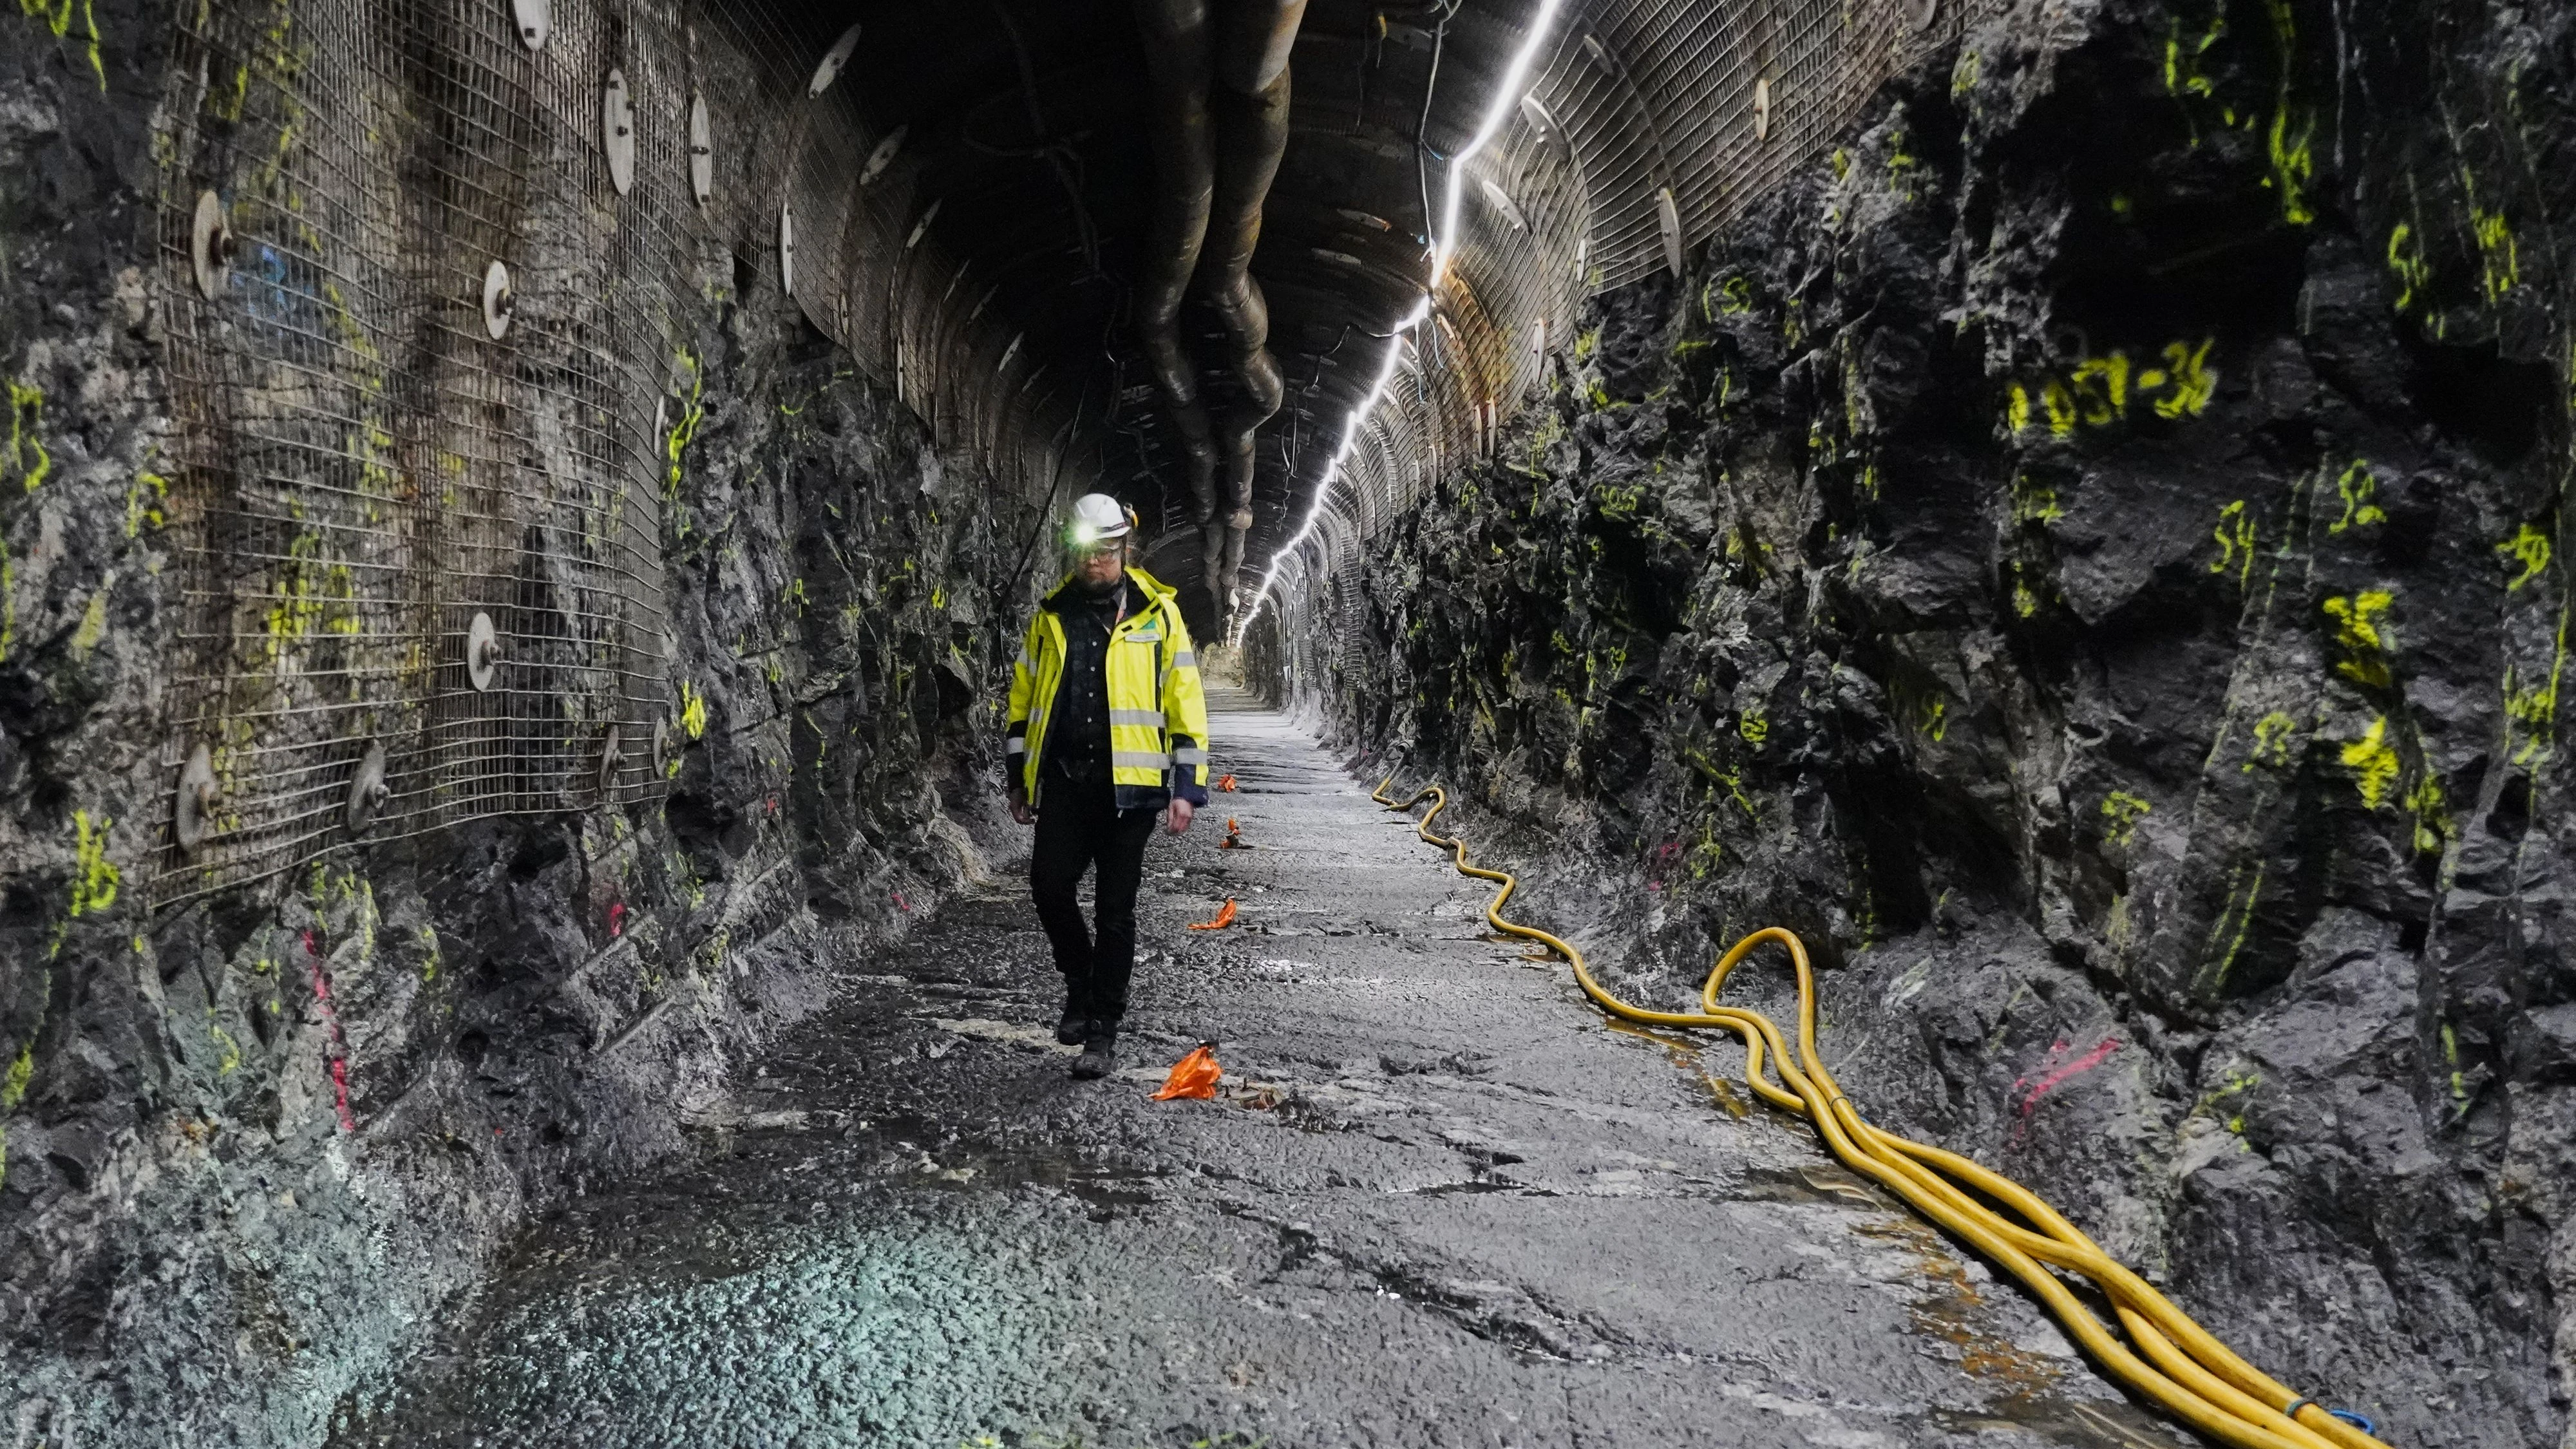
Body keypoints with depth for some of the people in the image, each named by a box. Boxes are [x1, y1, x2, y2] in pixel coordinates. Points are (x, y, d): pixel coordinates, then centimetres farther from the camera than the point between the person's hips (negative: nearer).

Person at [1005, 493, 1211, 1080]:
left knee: (1115, 907, 1)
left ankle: (1102, 1027, 12)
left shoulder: (1158, 614, 0)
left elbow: (1185, 702, -1)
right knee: (1049, 884, -5)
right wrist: (1019, 777, 14)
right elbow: (1023, 697, 16)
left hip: (1128, 781, -3)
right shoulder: (1051, 615, 9)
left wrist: (1185, 786, -7)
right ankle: (1080, 982, 24)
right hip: (1062, 778, 3)